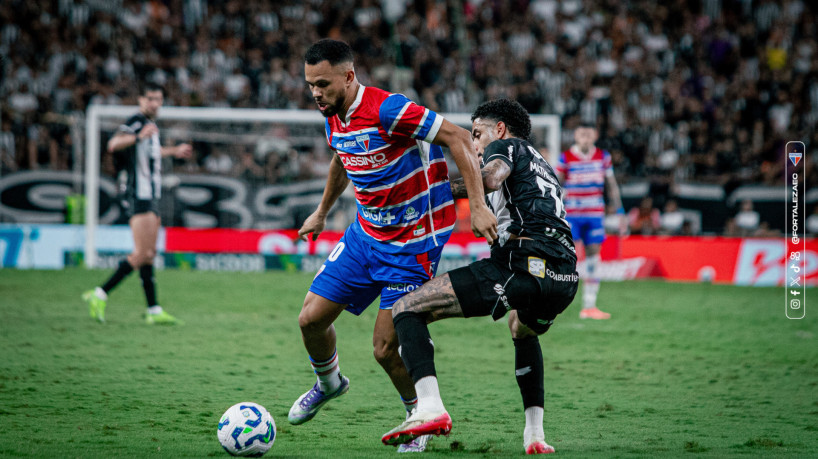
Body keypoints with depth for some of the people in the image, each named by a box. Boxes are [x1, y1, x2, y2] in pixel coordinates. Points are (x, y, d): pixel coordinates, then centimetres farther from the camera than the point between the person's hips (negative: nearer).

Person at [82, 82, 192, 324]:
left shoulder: (150, 125, 17)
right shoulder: (136, 122, -13)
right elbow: (113, 144, -32)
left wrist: (173, 151, 47)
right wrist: (139, 136, -48)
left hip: (150, 197, 10)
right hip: (138, 197, -10)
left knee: (149, 254, 8)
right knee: (142, 254, -14)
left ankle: (153, 311, 10)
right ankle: (99, 295, -11)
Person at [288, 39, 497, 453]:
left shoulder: (387, 110, -25)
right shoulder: (333, 118, 1)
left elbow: (458, 138, -24)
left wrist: (477, 205, -28)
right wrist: (322, 212, 33)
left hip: (413, 243, -7)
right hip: (366, 232, 7)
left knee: (386, 349, -9)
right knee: (311, 318, 4)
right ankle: (328, 383, 35)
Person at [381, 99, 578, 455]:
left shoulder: (506, 145, 14)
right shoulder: (545, 168, 36)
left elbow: (492, 177, -8)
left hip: (521, 264, -8)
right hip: (566, 278, 8)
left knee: (407, 309, -4)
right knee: (524, 332, 42)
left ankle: (430, 408, -25)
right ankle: (535, 434, 27)